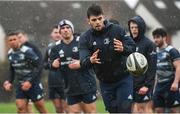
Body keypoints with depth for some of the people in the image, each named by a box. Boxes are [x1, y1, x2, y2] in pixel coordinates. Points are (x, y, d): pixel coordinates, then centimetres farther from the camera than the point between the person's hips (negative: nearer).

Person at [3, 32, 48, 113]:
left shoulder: (27, 51, -17)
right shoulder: (10, 54, 5)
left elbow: (38, 66, -18)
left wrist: (30, 82, -22)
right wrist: (10, 82, 11)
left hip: (33, 83, -6)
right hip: (20, 84, 6)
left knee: (40, 106, 3)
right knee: (20, 108, -5)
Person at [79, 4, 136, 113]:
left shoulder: (117, 30, -12)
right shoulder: (85, 38, -8)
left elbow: (133, 47, -14)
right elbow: (83, 62, -18)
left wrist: (123, 48, -37)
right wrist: (90, 60, -43)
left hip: (123, 78, -2)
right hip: (105, 82, 2)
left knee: (124, 108, -9)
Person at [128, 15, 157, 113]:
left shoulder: (149, 44, -6)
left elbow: (152, 67, -11)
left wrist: (147, 85, -18)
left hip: (144, 84, -6)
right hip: (132, 83, 6)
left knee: (146, 108, -6)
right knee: (136, 108, 6)